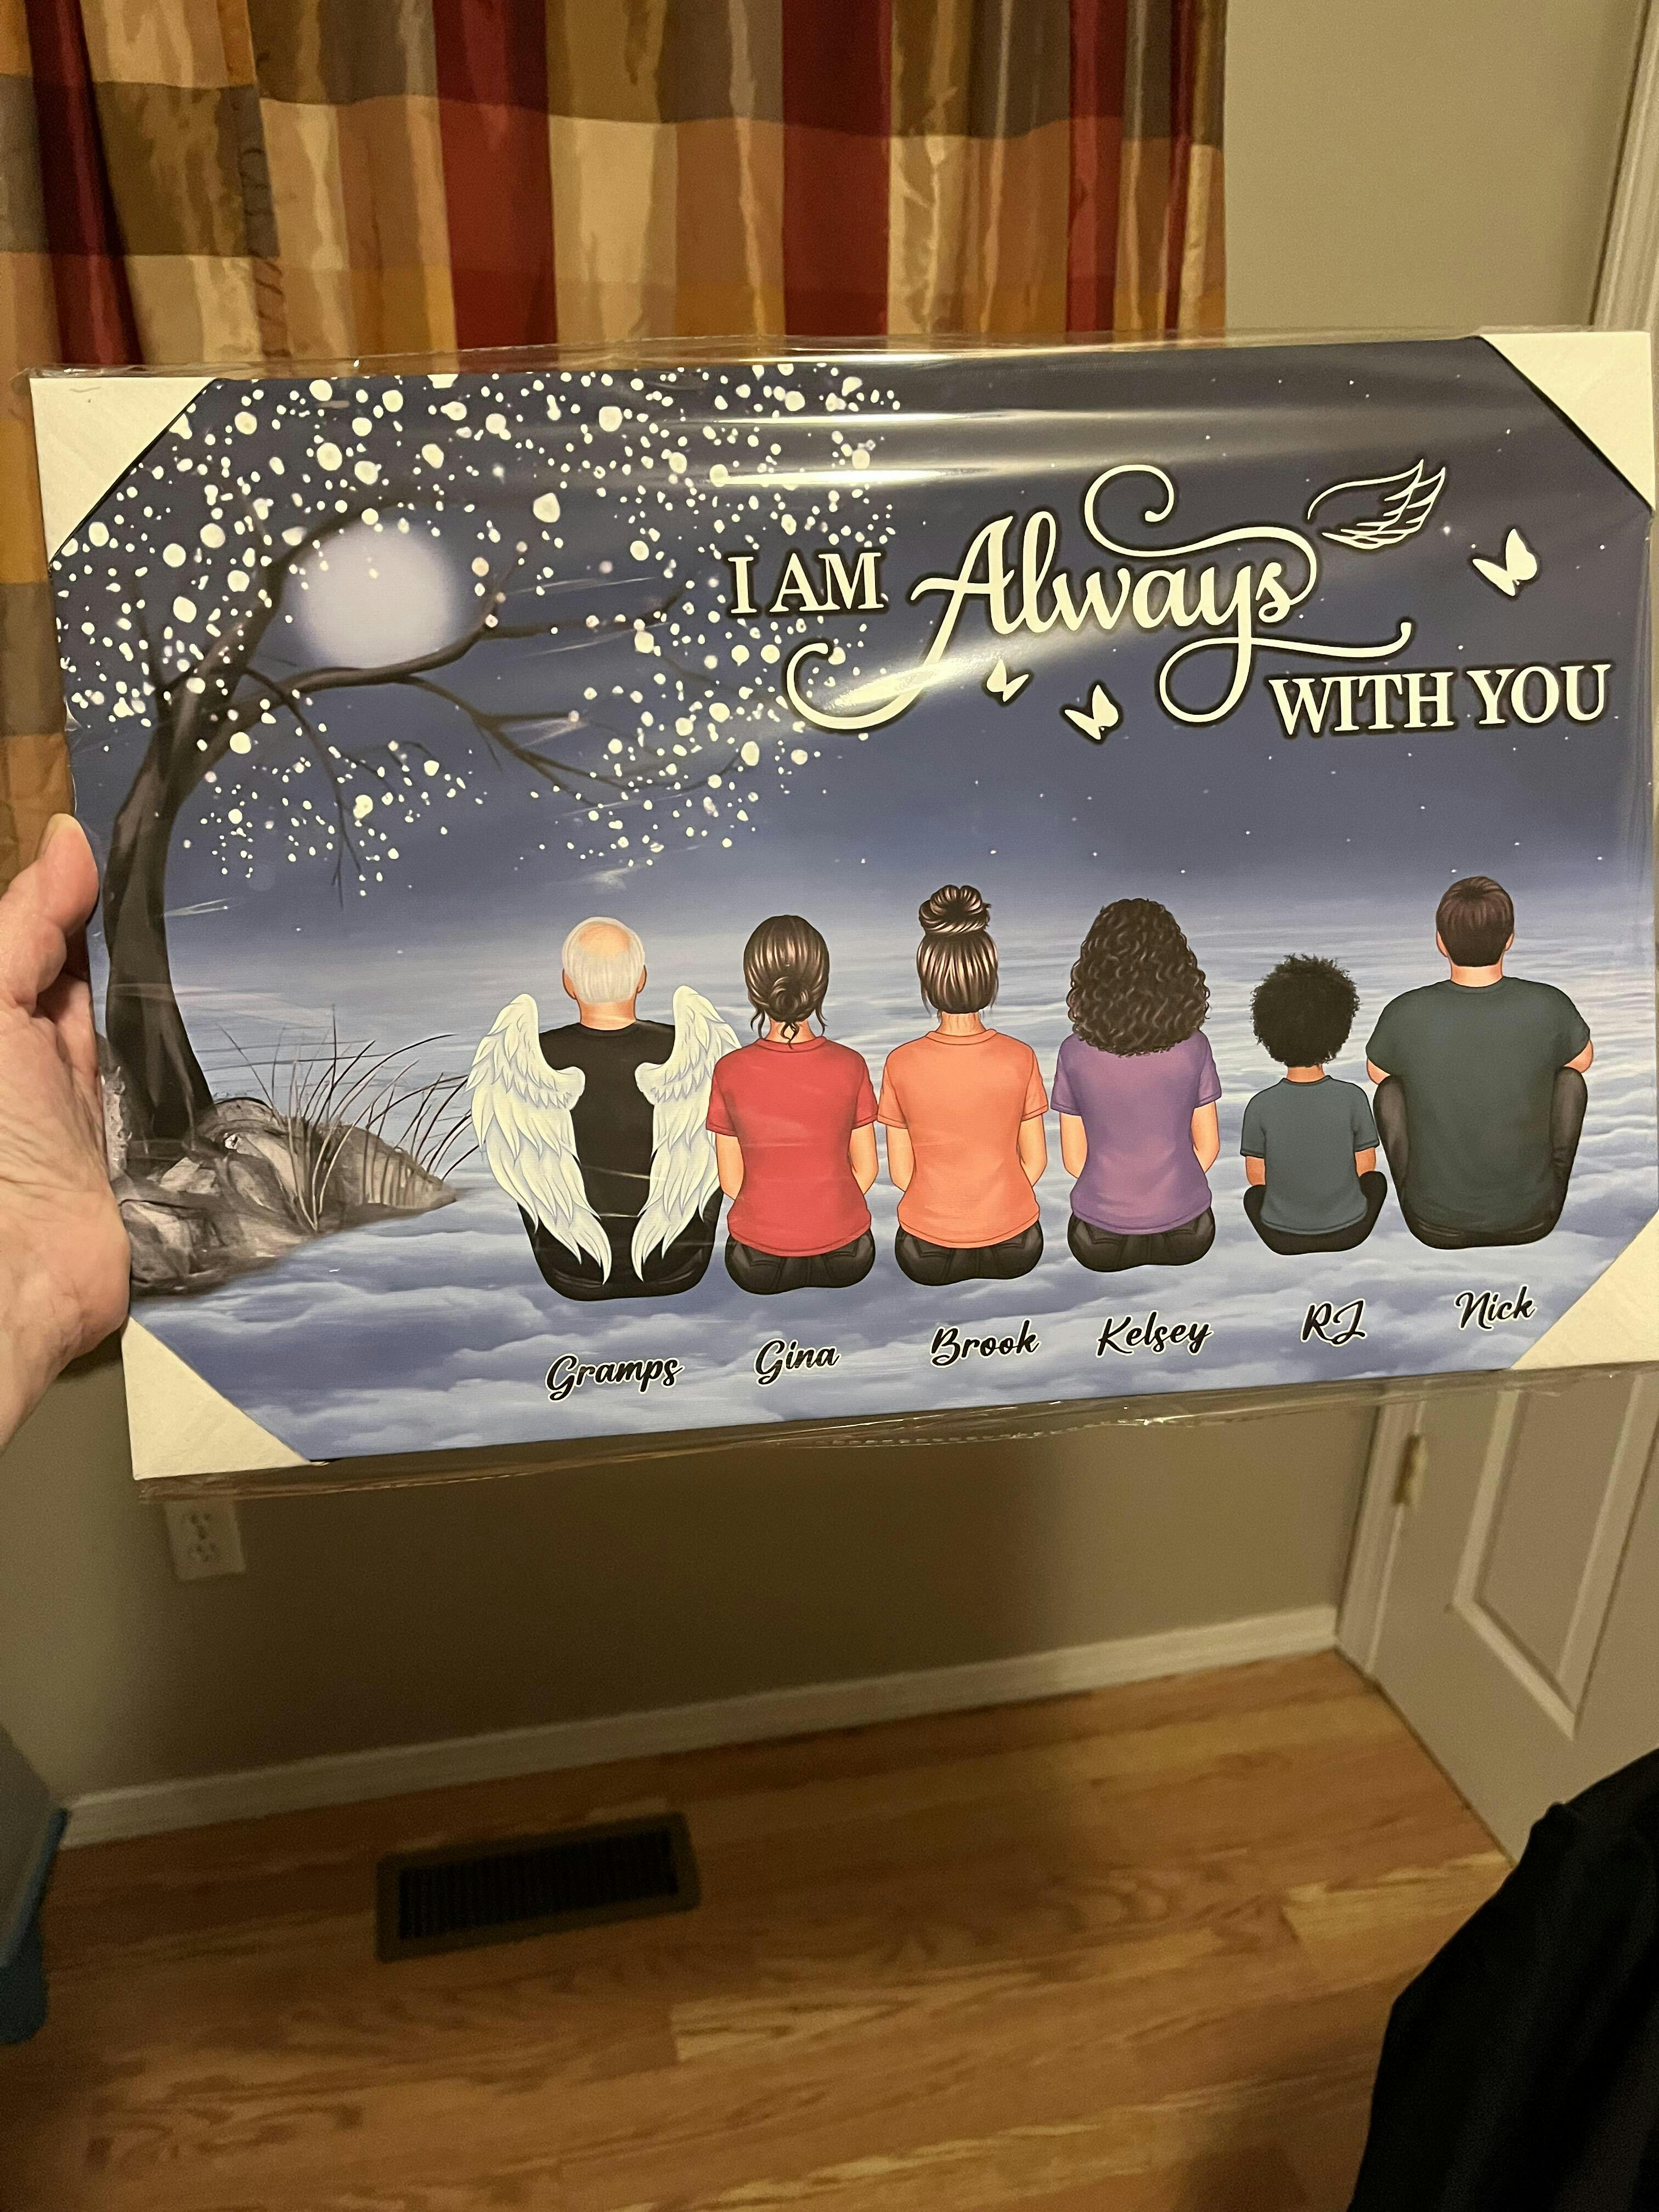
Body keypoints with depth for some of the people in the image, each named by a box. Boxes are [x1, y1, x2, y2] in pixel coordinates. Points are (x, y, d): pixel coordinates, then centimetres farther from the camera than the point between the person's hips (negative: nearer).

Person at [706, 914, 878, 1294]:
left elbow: (732, 1181, -3)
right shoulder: (850, 1066, -12)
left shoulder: (729, 1072, -13)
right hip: (846, 1257, 1)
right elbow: (866, 1169, -2)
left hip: (757, 1264, 0)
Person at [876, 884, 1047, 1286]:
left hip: (927, 1252, -1)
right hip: (1014, 1247, 1)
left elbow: (900, 1172, -6)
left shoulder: (901, 1065, -16)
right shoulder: (1020, 1059, -14)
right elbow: (1035, 1160, -3)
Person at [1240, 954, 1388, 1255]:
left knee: (1253, 1195, 31)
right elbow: (1366, 1168, -4)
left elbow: (1257, 1177, -5)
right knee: (1377, 1181, 30)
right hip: (1349, 1232, 0)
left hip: (1282, 1238, 0)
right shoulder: (1353, 1098, -18)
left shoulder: (1260, 1107, -17)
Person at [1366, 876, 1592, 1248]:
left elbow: (1376, 1073, 6)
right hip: (1532, 1222, 1)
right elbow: (1583, 1059, 9)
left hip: (1437, 1227, 0)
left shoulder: (1405, 1015, -17)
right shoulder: (1550, 1008, -15)